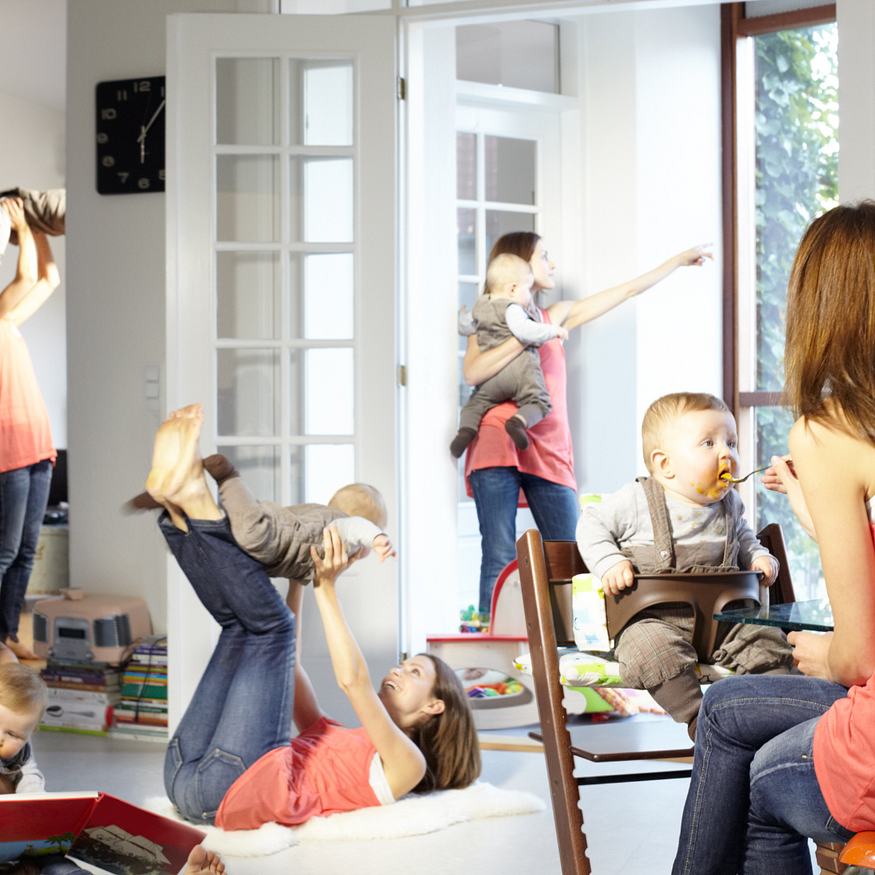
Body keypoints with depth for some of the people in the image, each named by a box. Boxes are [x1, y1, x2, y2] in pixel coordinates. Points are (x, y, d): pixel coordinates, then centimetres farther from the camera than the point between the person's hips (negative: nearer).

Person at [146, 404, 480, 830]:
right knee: (242, 622, 10)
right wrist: (299, 580, 34)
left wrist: (327, 588, -4)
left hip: (236, 786, -8)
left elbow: (353, 680, -5)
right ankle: (177, 508, -8)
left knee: (270, 623, -9)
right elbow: (285, 665, 39)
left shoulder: (407, 763, 12)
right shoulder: (334, 735, 37)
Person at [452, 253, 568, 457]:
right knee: (538, 402, 0)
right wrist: (553, 330, -14)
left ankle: (466, 429, -10)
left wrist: (461, 318, 54)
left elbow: (467, 327, 31)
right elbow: (524, 331, -23)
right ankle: (518, 422, -28)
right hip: (520, 368, -5)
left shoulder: (480, 307, 16)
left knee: (475, 403, 18)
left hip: (490, 373, 5)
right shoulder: (512, 309, -7)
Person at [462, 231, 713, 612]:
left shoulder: (556, 316, 24)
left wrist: (681, 259, 32)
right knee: (500, 558, -11)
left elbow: (628, 290, 29)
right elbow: (472, 373, -8)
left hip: (549, 449, 5)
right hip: (499, 442, -5)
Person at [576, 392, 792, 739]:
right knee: (653, 648, -36)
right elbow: (592, 524, 2)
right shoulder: (637, 500, -5)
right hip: (653, 617, -5)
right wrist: (609, 562, -14)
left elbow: (742, 537, 30)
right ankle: (698, 717, -26)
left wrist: (758, 557, 9)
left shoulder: (729, 504, 11)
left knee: (768, 641, -14)